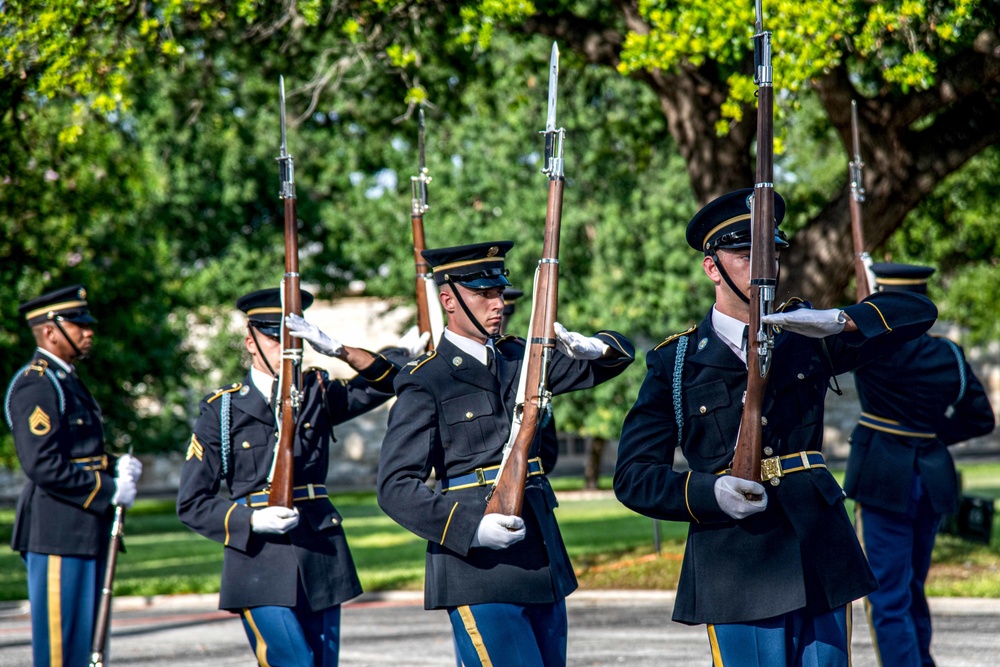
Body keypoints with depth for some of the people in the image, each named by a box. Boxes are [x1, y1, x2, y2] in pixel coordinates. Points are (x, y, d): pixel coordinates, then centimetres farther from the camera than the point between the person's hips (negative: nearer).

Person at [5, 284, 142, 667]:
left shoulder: (67, 382, 20)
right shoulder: (36, 385, -13)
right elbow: (43, 465, -21)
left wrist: (116, 467, 7)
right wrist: (110, 489, -16)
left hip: (84, 533, 10)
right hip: (57, 534, -10)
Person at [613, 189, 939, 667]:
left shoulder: (806, 335, 11)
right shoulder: (675, 363, 4)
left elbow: (917, 313, 5)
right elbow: (633, 476, 1)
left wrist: (837, 322, -13)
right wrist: (709, 493, -17)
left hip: (820, 561, 3)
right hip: (736, 575, -3)